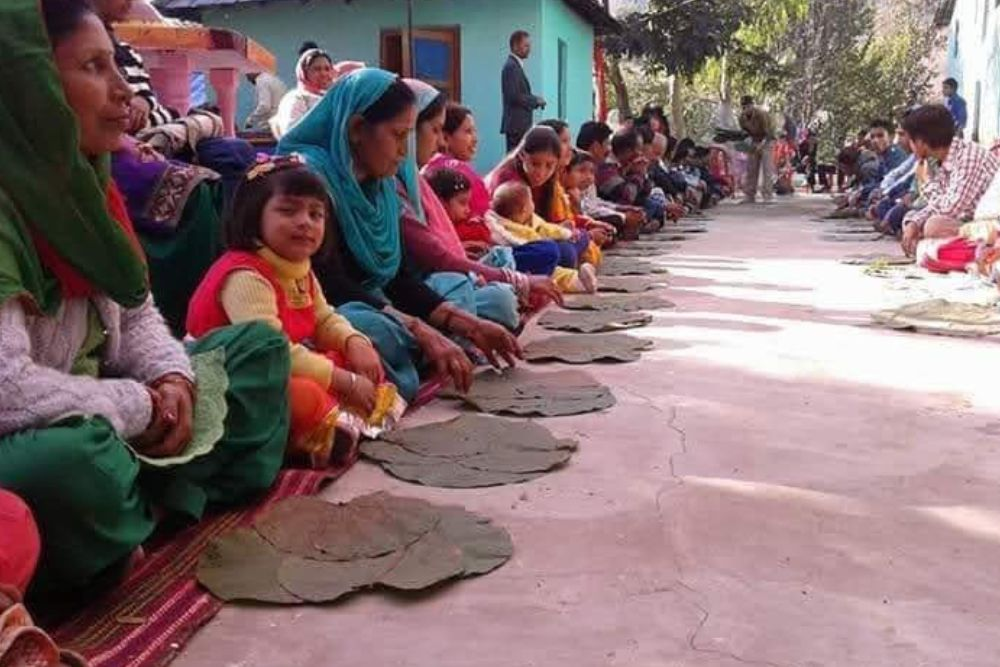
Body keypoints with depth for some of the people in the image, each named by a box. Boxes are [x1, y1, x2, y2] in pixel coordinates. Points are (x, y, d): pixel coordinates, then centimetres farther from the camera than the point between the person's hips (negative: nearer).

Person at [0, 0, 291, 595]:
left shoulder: (83, 185, 5)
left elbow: (137, 314, 12)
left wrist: (171, 378, -9)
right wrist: (138, 408, -19)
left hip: (95, 416, 10)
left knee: (258, 345, 10)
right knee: (76, 458, -44)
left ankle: (165, 502, -11)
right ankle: (157, 512, -7)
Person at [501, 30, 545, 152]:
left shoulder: (516, 66, 19)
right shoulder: (511, 66, -11)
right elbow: (513, 96, -20)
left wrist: (534, 101, 7)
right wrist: (535, 100, -9)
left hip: (520, 124, 10)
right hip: (516, 125, -10)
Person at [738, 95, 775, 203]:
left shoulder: (762, 114, -24)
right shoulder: (742, 117, -8)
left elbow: (768, 133, -22)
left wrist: (761, 145, -31)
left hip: (766, 141, -6)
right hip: (754, 142, 6)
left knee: (767, 169, -13)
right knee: (751, 170, 4)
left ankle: (768, 196, -14)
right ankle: (749, 196, 9)